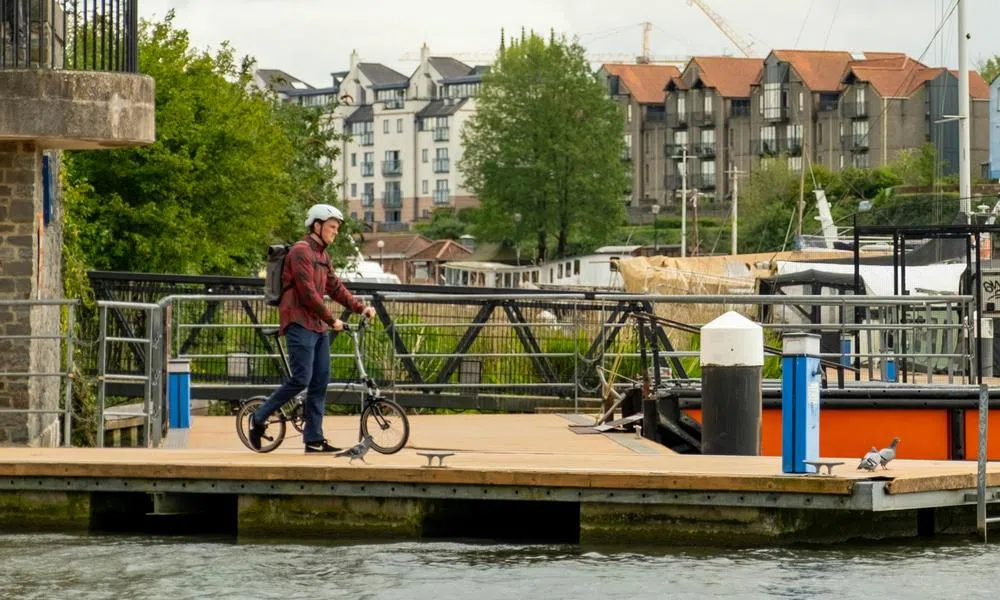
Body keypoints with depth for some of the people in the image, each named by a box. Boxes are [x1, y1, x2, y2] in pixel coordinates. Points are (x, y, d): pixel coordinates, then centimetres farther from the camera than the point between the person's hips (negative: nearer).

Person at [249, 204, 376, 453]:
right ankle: (259, 418, 1)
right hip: (300, 324, -9)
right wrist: (332, 320, -14)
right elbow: (308, 293, -17)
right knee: (301, 379, -13)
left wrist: (360, 307, 5)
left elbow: (335, 288, 18)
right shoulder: (301, 251, -12)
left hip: (318, 326, 9)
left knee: (320, 382, 4)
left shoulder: (322, 255, 18)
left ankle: (314, 440, 6)